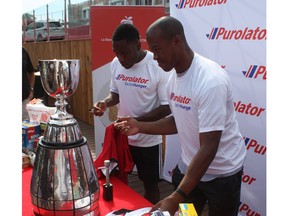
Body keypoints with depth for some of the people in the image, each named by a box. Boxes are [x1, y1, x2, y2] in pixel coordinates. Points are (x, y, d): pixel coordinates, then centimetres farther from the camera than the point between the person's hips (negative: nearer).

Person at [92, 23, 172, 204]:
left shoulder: (158, 67, -20)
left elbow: (167, 107, -17)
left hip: (148, 139, -5)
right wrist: (105, 103, -11)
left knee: (150, 184, 15)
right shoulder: (116, 64, -4)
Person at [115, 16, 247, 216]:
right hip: (188, 167, 6)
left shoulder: (211, 81, -28)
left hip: (221, 173, -6)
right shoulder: (175, 77, -3)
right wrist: (141, 127, -4)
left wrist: (176, 197, -32)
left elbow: (208, 148, -29)